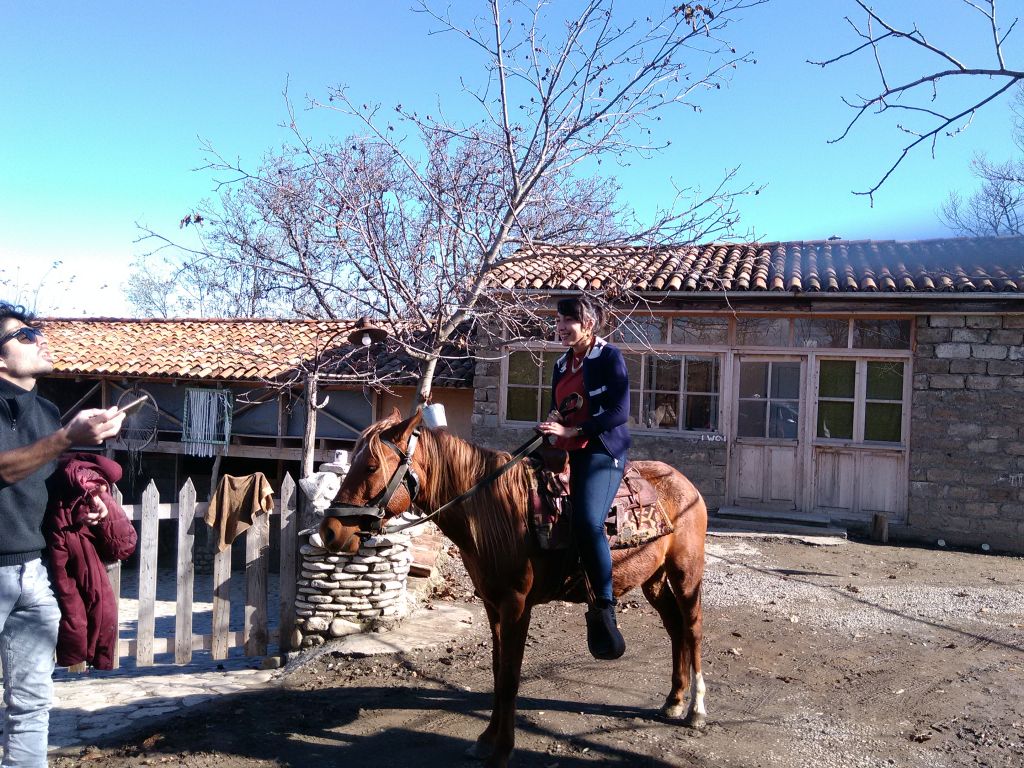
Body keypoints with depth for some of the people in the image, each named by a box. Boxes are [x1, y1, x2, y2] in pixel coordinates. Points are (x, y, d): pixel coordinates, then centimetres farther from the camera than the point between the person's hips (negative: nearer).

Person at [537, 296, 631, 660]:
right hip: (567, 452, 9)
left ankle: (603, 610, -20)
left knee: (587, 521, -28)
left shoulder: (609, 357, -5)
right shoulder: (562, 365, 17)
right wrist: (551, 422, -1)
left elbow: (619, 411, -14)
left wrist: (572, 430, -19)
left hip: (602, 449, -9)